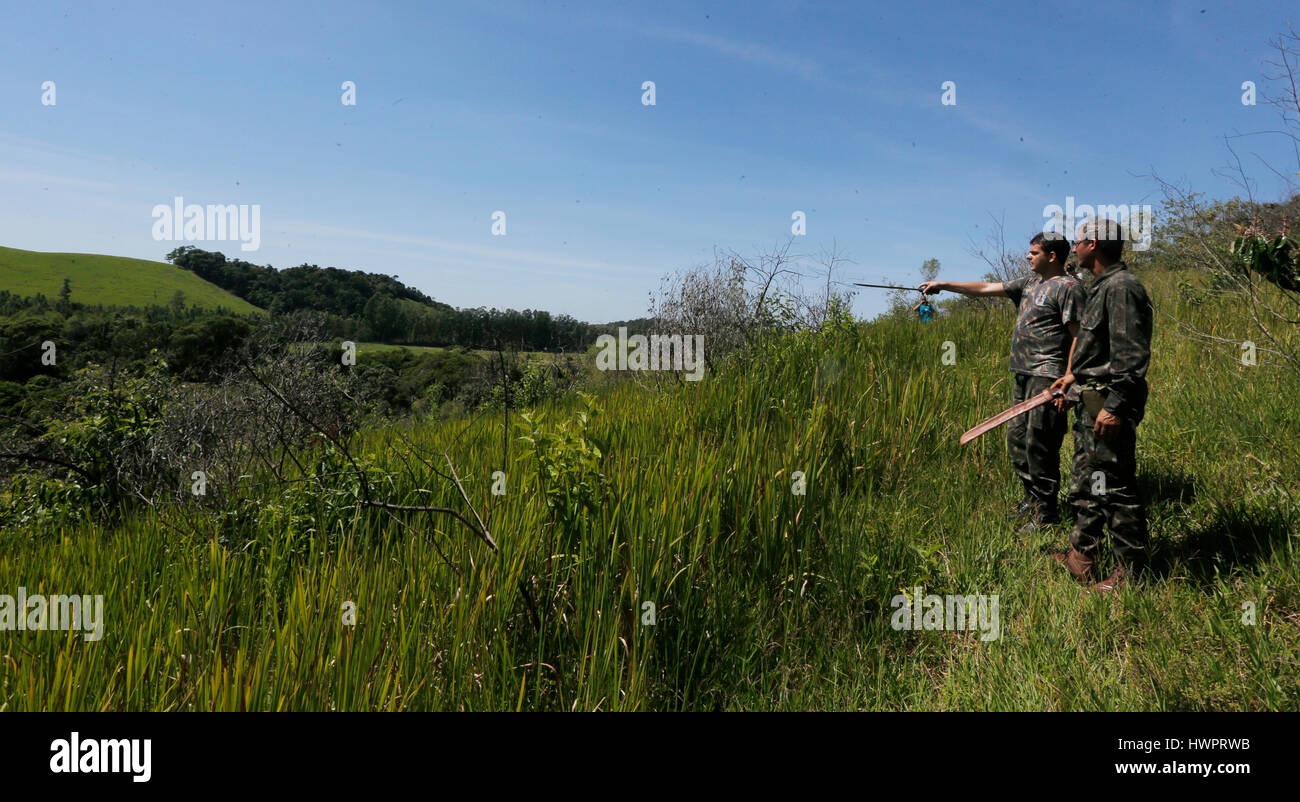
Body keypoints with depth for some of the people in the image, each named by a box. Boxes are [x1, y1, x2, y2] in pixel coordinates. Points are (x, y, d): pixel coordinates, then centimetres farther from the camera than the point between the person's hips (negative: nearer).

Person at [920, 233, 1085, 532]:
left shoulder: (1068, 287, -8)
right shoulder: (1030, 283, 18)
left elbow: (1079, 337, -12)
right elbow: (986, 288, 20)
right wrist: (943, 285, 16)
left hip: (1047, 376, -9)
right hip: (1023, 374, 9)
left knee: (1039, 444, -7)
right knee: (1017, 438, 12)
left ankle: (1047, 510, 3)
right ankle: (1032, 497, 25)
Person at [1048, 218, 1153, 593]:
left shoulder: (1122, 288, -17)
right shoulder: (1102, 286, 15)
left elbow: (1132, 356, -23)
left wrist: (1115, 406, -25)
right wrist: (1076, 376, 27)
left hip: (1109, 405, -11)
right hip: (1091, 400, 11)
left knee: (1114, 487, -3)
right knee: (1085, 484, 17)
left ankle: (1130, 571, 8)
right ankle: (1081, 557, 28)